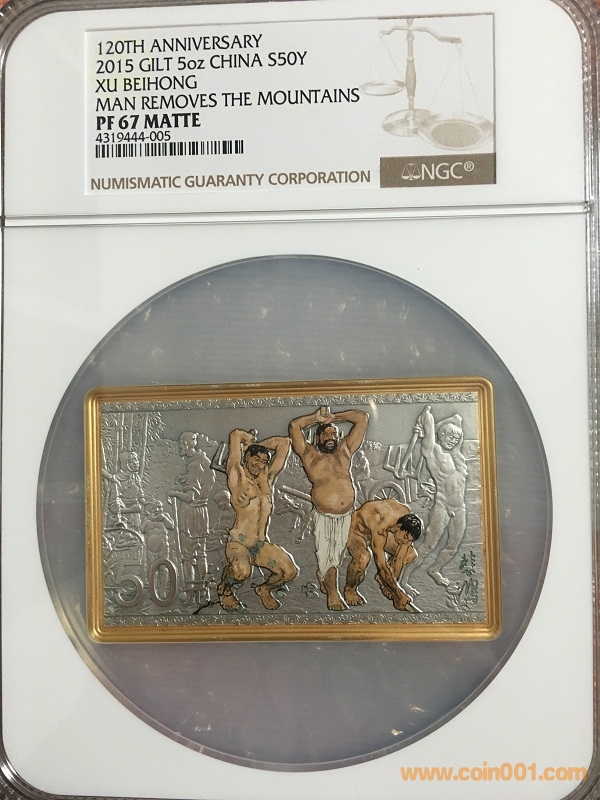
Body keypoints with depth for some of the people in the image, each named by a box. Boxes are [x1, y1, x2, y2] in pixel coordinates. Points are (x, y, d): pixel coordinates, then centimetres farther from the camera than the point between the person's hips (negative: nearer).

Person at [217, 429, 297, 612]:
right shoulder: (238, 478, -4)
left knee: (290, 571, -11)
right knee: (242, 571, -35)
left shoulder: (268, 479, 11)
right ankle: (225, 590, 2)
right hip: (238, 543, -6)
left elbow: (284, 443, 13)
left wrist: (254, 444, 14)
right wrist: (249, 440, 11)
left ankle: (265, 589, 22)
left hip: (263, 545, 6)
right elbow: (236, 434, -9)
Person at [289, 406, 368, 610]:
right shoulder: (309, 454, 3)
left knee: (337, 553, 14)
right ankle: (333, 592, 14)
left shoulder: (345, 450, 10)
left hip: (346, 515, 3)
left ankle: (323, 578, 36)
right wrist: (317, 418, 8)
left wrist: (333, 416, 12)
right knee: (326, 554, 0)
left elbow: (362, 418, 10)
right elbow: (294, 425, -4)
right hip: (323, 516, -3)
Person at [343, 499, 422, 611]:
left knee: (411, 554, -8)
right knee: (363, 558, -37)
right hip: (356, 530, -6)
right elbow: (382, 565, -37)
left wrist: (394, 583, -17)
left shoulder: (407, 517, -24)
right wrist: (399, 595, -32)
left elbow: (400, 558, -16)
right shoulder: (380, 528, -43)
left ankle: (382, 578, 15)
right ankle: (349, 589, -7)